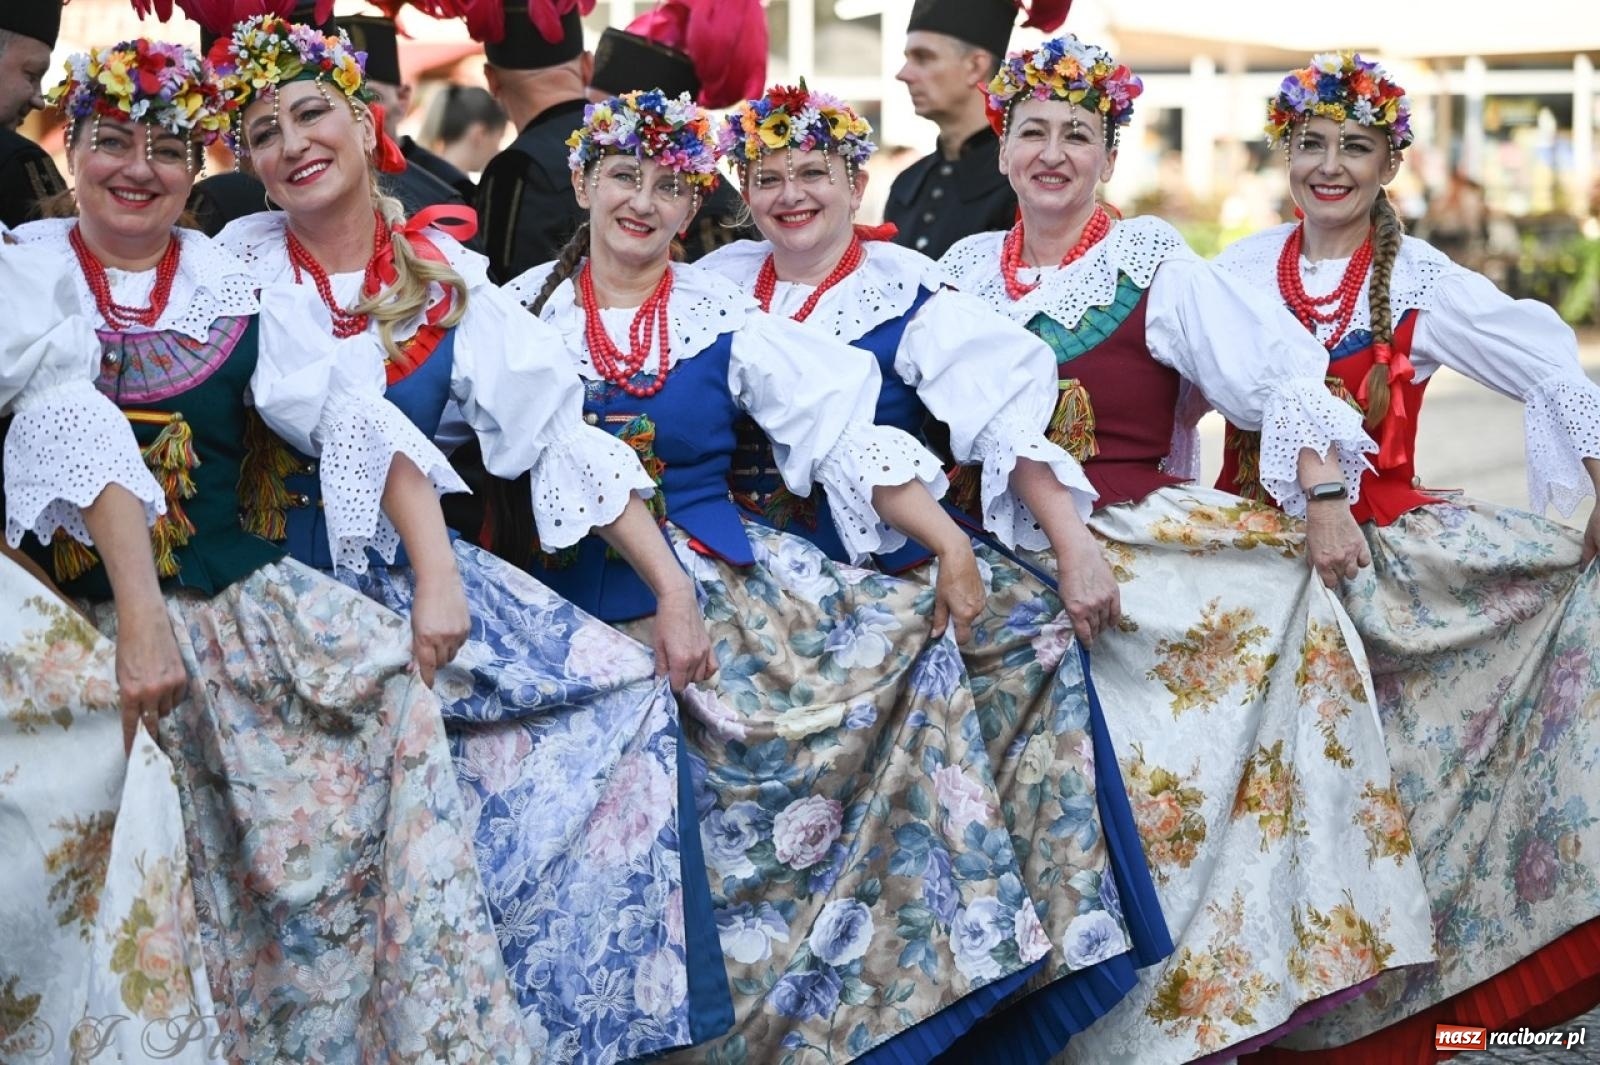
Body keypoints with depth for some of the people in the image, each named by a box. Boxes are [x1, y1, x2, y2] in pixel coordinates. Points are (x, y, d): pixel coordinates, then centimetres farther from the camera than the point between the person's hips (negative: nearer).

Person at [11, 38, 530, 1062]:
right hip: (70, 624, -1)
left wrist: (439, 580, -8)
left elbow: (364, 430, 2)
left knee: (389, 681, -16)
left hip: (231, 611, 2)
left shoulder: (240, 296, 7)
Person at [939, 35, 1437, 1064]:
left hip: (1145, 531, -1)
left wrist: (1324, 499, -14)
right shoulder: (969, 269, 11)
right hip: (1010, 543, 1)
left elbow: (1280, 373, -5)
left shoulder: (1153, 263, 2)